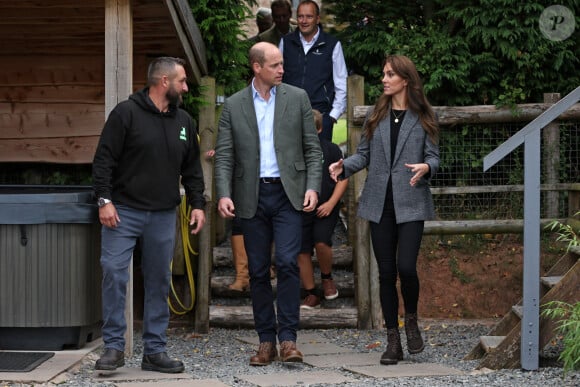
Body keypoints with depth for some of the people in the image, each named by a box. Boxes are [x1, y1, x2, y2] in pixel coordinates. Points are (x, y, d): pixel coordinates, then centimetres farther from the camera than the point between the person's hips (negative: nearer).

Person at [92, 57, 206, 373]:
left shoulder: (184, 122, 13)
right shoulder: (126, 113, -5)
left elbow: (192, 169, 19)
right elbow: (104, 160, -7)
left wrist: (197, 204, 9)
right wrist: (104, 200, -14)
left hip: (163, 217, 5)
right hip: (124, 212, -5)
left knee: (159, 282, 6)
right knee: (113, 273, -10)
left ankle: (154, 351, 12)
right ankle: (114, 347, -1)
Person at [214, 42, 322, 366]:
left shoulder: (297, 98, 6)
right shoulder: (233, 106, 6)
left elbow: (312, 148, 5)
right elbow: (224, 156, 3)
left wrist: (312, 187, -7)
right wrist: (224, 194, -11)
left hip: (287, 193, -1)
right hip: (252, 197, 1)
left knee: (288, 263, -13)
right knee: (258, 271, 5)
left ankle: (288, 338, -7)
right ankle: (267, 341, 12)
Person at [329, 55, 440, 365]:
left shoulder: (423, 118, 3)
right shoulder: (376, 117, 12)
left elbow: (434, 156, 1)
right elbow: (363, 154, 10)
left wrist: (425, 168, -22)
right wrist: (343, 166, -9)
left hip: (410, 203, -3)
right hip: (380, 203, 3)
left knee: (406, 266, -16)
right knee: (386, 272, 4)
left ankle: (411, 321, 13)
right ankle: (393, 342, 12)